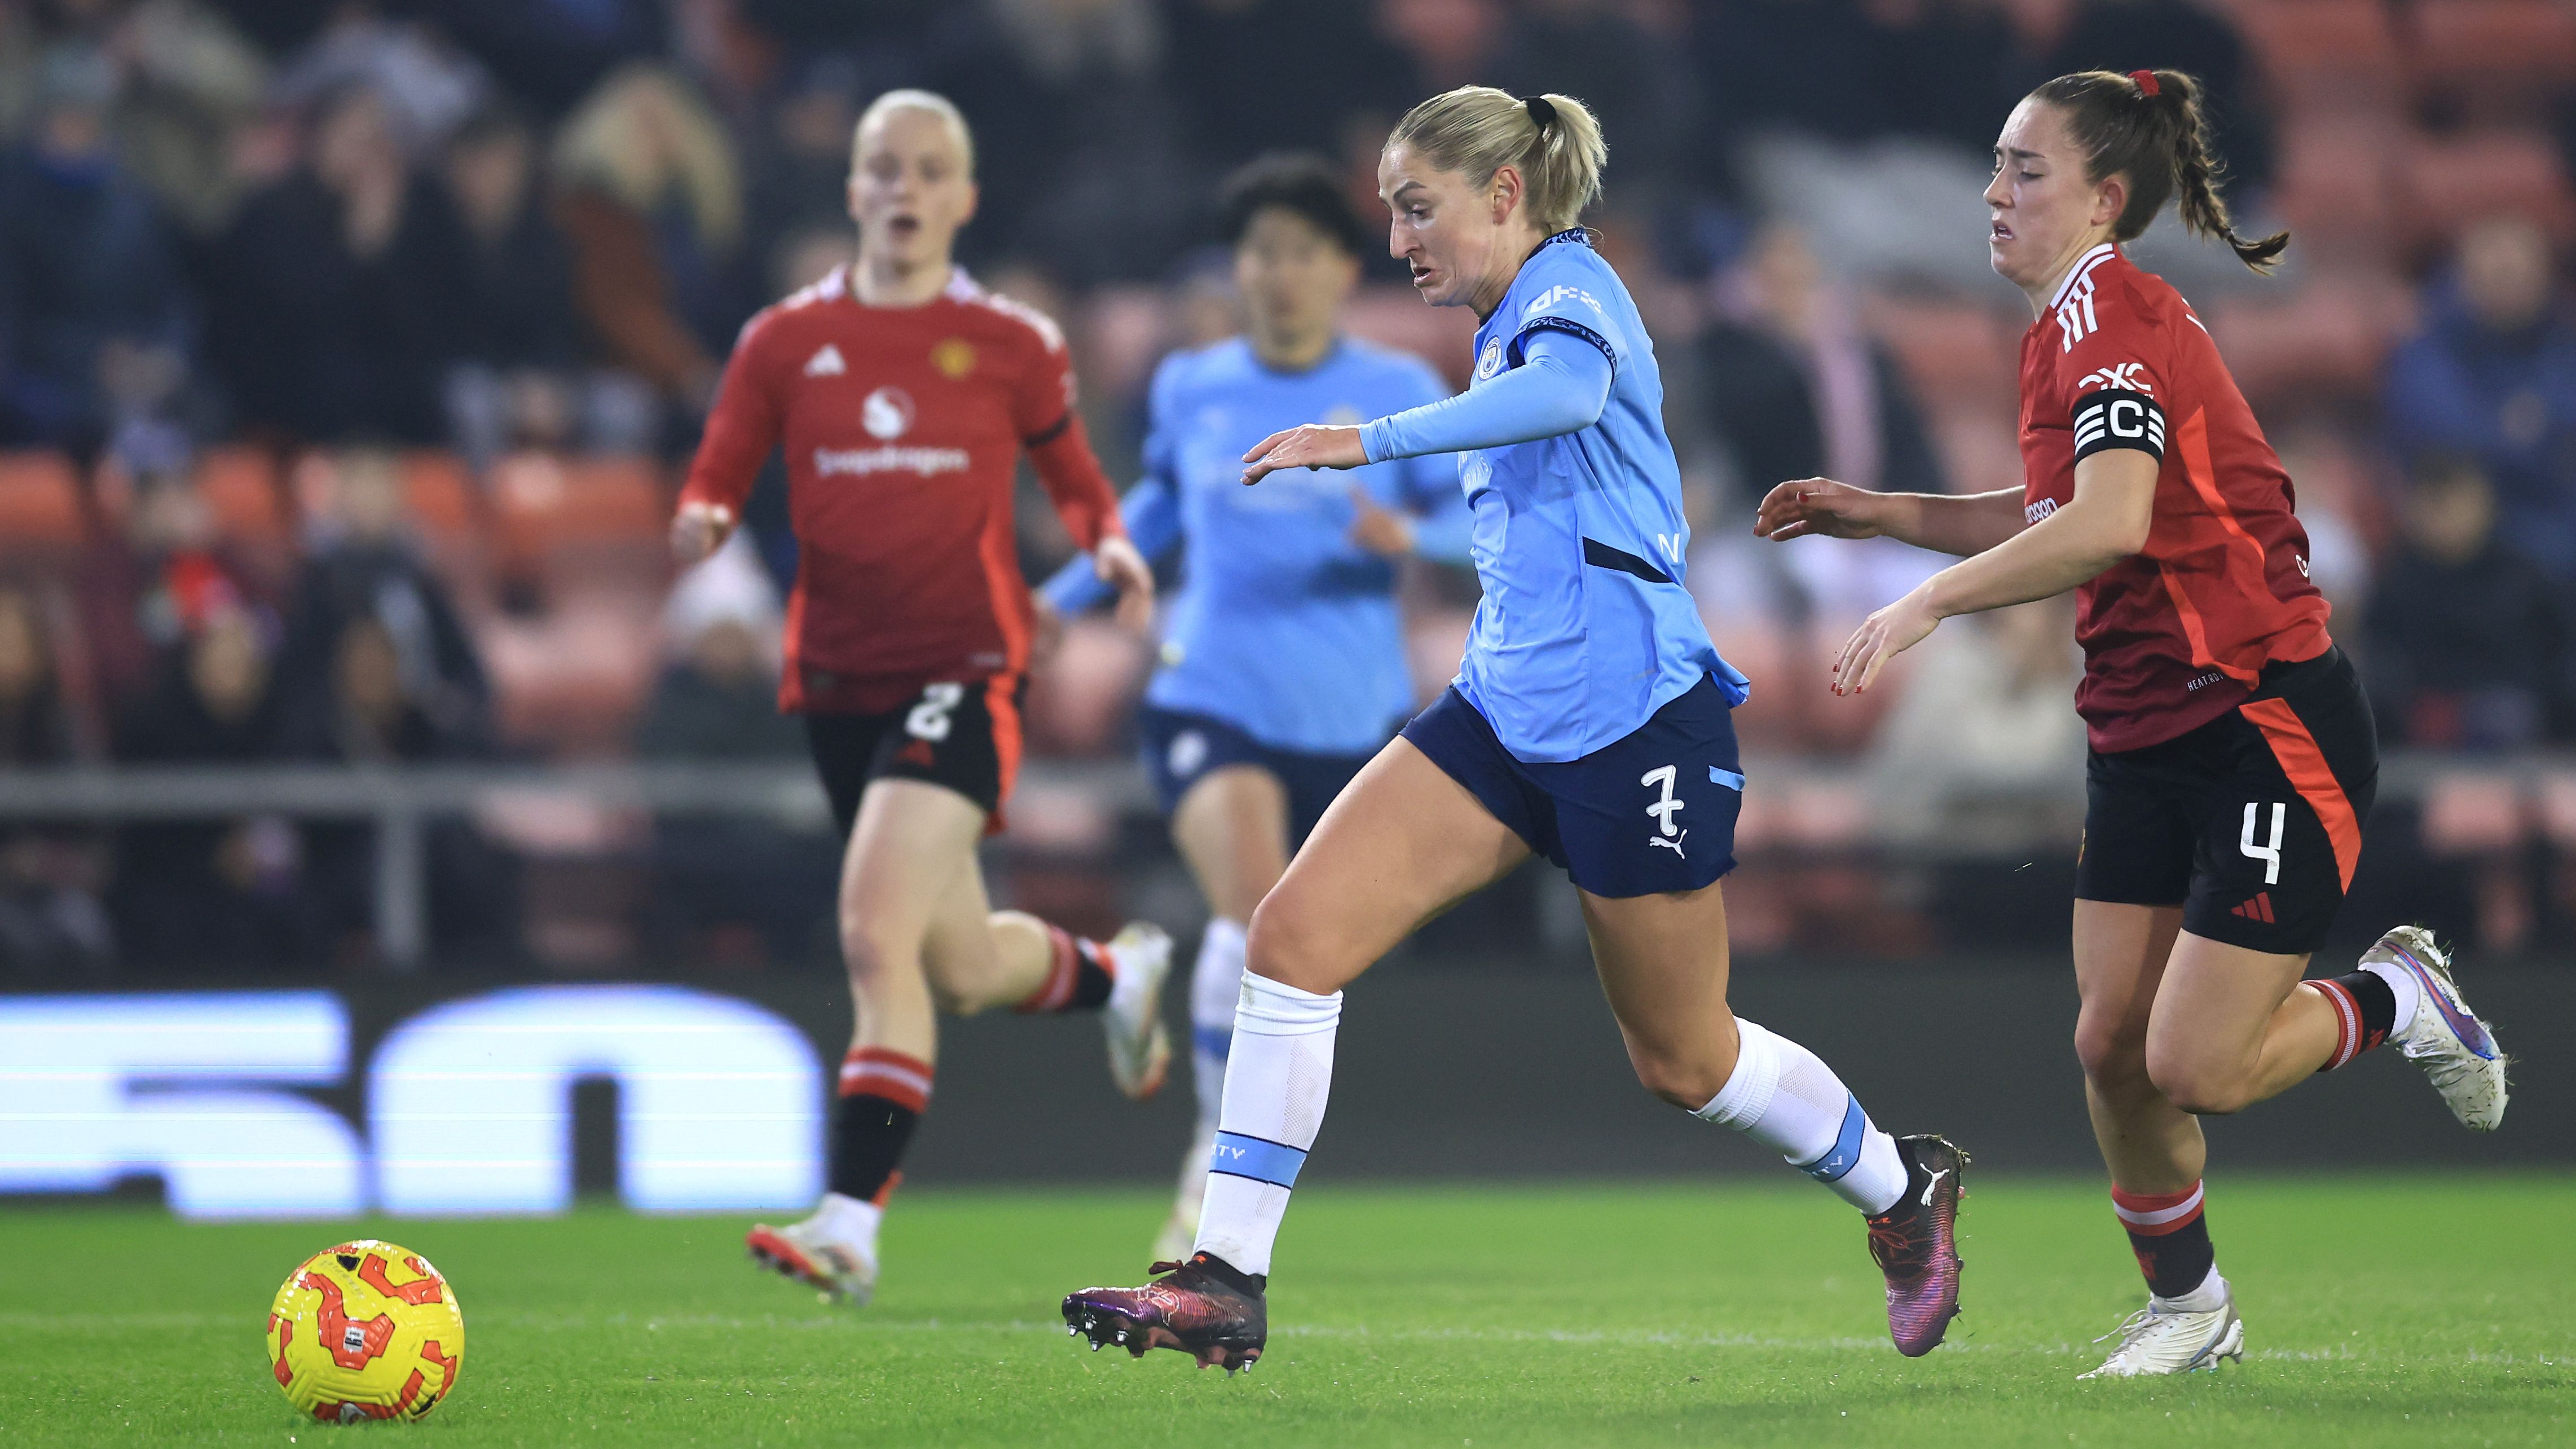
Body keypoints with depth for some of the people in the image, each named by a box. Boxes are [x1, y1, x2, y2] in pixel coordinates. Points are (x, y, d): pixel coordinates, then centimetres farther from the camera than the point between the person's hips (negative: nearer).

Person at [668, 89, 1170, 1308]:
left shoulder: (1011, 343, 3)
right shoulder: (786, 340, 7)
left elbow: (1075, 481, 14)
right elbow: (716, 480, 9)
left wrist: (1110, 546, -7)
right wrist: (702, 523, -14)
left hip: (964, 670, -4)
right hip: (840, 679, 4)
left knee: (876, 936, -20)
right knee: (959, 966, 12)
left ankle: (851, 1218, -19)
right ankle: (1116, 972, 46)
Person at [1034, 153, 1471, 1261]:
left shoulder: (1400, 394, 1)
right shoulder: (1190, 388, 5)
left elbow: (1478, 520, -2)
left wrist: (1409, 536, -23)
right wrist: (1065, 594, 21)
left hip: (1352, 715, 1)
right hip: (1214, 701, -1)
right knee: (1250, 911, -26)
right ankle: (1218, 1150, -13)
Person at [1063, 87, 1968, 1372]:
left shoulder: (1569, 288, -13)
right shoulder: (1510, 332, 15)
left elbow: (1568, 389, -37)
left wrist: (1374, 440, -46)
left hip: (1631, 721, -8)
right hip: (1507, 712, 8)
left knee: (1682, 1060, 7)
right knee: (1294, 938, -11)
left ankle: (1904, 1190, 34)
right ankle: (1226, 1280, -11)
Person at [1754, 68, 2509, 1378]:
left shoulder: (2115, 318, -19)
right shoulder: (2067, 327, 12)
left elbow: (2108, 525, -34)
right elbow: (2055, 518, 27)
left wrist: (1926, 603, -32)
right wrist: (1877, 512, 18)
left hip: (2269, 720, -9)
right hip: (2146, 735, 9)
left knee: (2196, 1067, -11)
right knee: (2112, 1044, 4)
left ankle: (2396, 996, 17)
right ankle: (2187, 1305, 21)